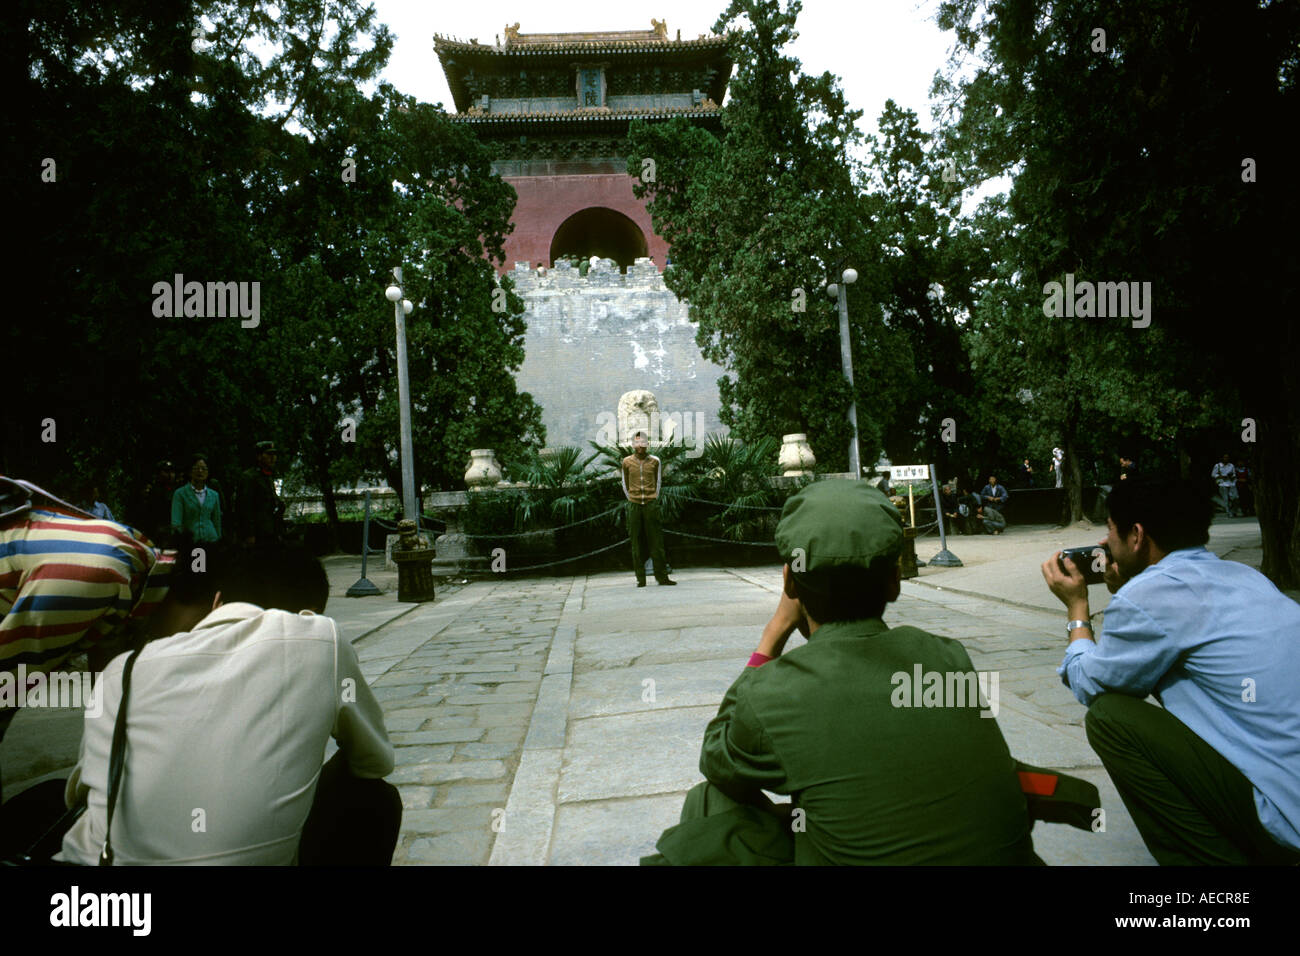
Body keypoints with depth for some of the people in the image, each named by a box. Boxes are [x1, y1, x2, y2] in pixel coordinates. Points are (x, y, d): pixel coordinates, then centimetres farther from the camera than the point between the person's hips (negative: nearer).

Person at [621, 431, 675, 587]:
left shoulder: (654, 460, 3)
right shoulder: (627, 462, 3)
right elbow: (625, 483, 12)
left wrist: (655, 497, 9)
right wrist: (631, 499, 8)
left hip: (651, 504, 0)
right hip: (634, 505, 0)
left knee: (656, 540, -1)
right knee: (637, 542, 2)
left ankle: (661, 576, 4)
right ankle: (640, 578, 7)